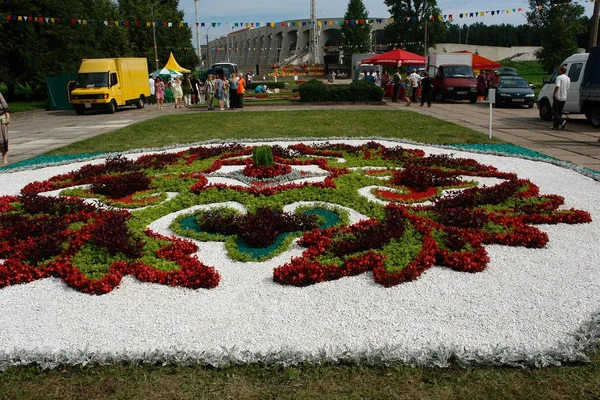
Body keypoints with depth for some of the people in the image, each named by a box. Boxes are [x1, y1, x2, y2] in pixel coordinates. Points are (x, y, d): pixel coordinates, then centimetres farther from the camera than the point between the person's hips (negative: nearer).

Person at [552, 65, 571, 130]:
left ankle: (562, 121, -19)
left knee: (554, 111, 0)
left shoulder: (559, 77, -13)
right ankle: (555, 126, 13)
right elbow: (567, 89, 15)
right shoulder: (568, 78, 12)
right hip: (564, 98, 7)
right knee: (559, 112, 13)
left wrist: (554, 94, -18)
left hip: (558, 97, -7)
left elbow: (557, 86, -26)